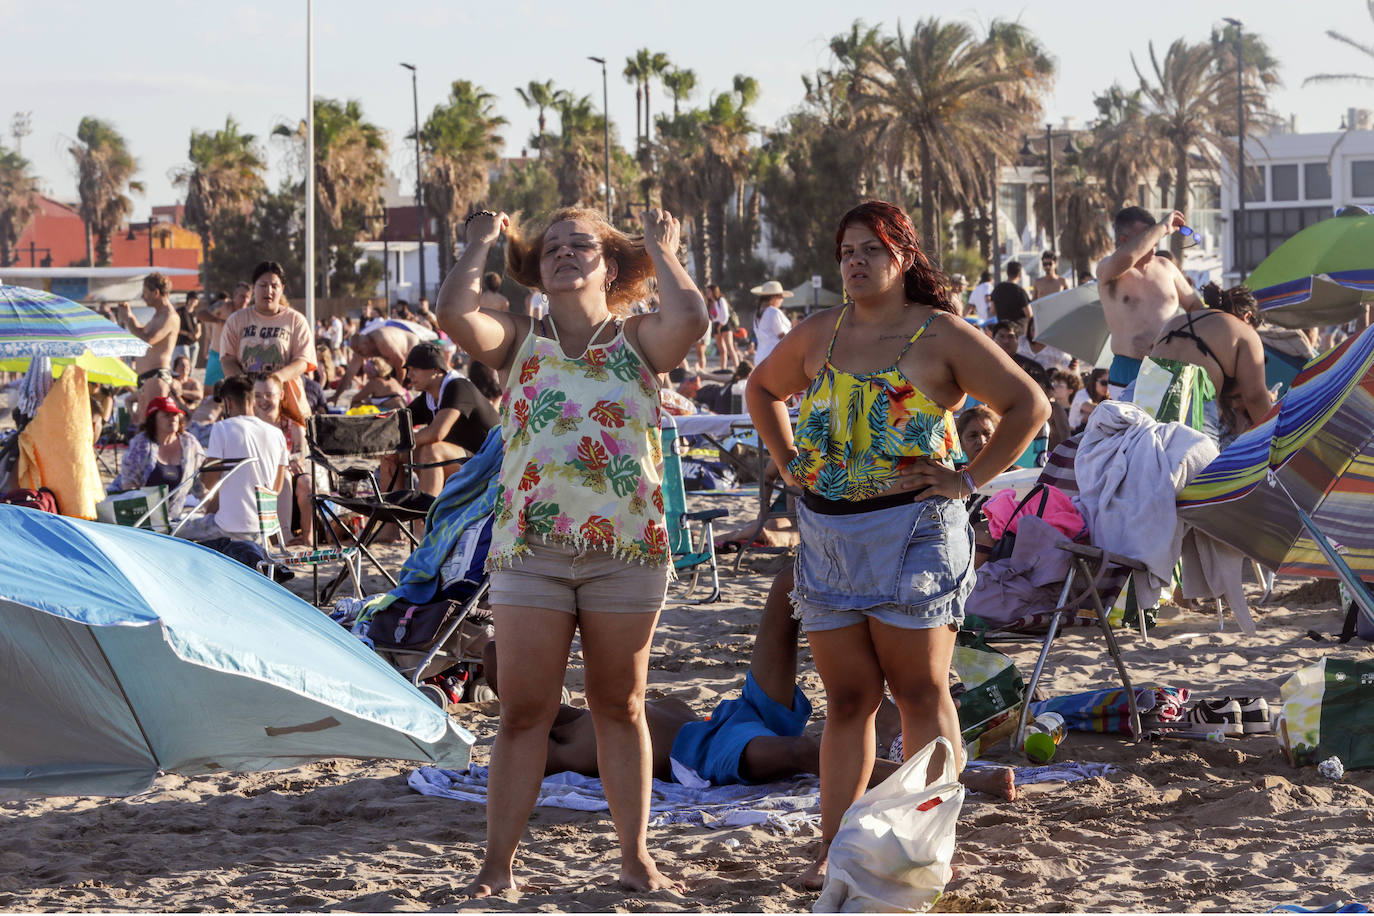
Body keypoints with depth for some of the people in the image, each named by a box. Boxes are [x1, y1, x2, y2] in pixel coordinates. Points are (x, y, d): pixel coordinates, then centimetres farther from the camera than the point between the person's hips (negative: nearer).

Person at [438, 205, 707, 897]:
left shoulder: (638, 339, 7)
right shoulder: (518, 341, 8)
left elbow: (690, 319, -16)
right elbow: (454, 313, -11)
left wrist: (661, 250, 1)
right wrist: (481, 242, 4)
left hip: (627, 547, 0)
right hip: (530, 547, 0)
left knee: (619, 708, 10)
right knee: (524, 712, 0)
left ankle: (635, 857, 18)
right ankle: (498, 866, 5)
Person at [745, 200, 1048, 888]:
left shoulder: (942, 336, -4)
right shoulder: (819, 335, 10)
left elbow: (1029, 405, -5)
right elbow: (762, 388, 28)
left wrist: (970, 478, -9)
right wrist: (787, 463, 15)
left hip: (912, 530, -4)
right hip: (826, 537, 5)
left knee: (920, 694, -1)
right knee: (847, 699, 8)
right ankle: (833, 846, 12)